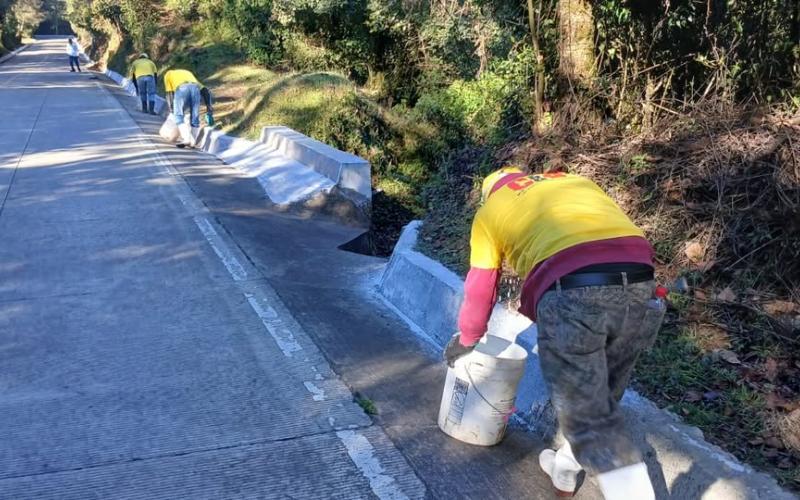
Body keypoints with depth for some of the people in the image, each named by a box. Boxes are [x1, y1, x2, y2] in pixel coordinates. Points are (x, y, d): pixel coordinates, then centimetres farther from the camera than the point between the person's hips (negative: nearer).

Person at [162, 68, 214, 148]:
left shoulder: (168, 74, 36)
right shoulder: (188, 73, 43)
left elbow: (169, 93, 20)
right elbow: (204, 90, 28)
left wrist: (171, 108, 17)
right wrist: (208, 105, 21)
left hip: (181, 89, -3)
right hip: (195, 88, 3)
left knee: (178, 117, 5)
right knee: (195, 118, 12)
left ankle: (186, 139, -8)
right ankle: (192, 142, 11)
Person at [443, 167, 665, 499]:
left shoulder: (490, 210, 24)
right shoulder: (578, 182, 34)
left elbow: (480, 288, 28)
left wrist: (467, 338, 45)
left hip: (573, 292, -5)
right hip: (641, 283, 6)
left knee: (592, 422, 4)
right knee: (599, 401, 24)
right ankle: (565, 469, 45)